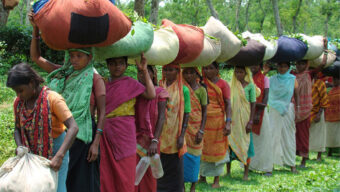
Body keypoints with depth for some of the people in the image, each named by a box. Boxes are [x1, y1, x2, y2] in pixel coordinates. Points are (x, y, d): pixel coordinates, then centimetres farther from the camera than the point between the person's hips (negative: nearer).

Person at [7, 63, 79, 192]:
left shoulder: (52, 99, -19)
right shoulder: (19, 102, -1)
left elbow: (73, 128, -25)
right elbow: (18, 129, 8)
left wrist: (59, 156, -35)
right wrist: (20, 147, -15)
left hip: (55, 148, -5)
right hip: (32, 152, 5)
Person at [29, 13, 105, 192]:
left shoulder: (95, 78, -3)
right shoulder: (63, 73, 11)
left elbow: (101, 112, -6)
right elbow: (36, 57, 15)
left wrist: (96, 142, -14)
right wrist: (35, 29, 4)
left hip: (82, 136, -5)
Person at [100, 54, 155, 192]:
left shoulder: (131, 84, 3)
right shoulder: (103, 84, 12)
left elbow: (151, 95, -10)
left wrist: (144, 71, -10)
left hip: (124, 133, -3)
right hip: (105, 133, 3)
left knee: (124, 172, -2)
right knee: (105, 173, 2)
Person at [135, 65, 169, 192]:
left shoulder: (160, 92, -2)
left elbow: (161, 118, -10)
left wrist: (155, 141, -21)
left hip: (150, 139, -2)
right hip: (134, 138, 2)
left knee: (149, 175, 4)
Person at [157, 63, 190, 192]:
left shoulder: (183, 90, -2)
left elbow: (186, 115, -3)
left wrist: (181, 136, -10)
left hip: (174, 136, -2)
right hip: (160, 135, 2)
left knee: (175, 169, 5)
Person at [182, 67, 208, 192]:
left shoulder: (201, 90, -2)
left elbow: (204, 112, 0)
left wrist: (201, 131, -7)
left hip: (195, 128, -1)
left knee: (193, 156, 5)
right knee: (181, 155, 0)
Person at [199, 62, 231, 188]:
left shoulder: (223, 84, 0)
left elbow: (228, 104, -4)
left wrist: (228, 122, -14)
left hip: (217, 121, -2)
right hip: (202, 120, 2)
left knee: (217, 149, 2)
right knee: (202, 149, 7)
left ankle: (216, 180, 10)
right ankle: (202, 177, 21)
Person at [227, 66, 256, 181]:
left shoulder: (250, 86, -2)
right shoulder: (232, 85, 8)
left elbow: (253, 104, -4)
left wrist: (250, 121, -11)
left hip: (244, 119, -3)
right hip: (232, 119, 3)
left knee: (245, 143, 0)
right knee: (230, 143, 4)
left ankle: (246, 173, 8)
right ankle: (228, 171, 14)